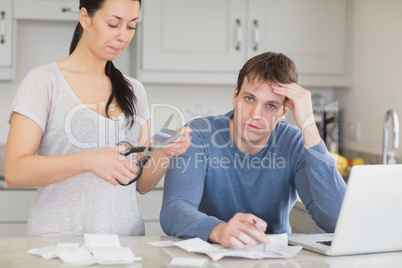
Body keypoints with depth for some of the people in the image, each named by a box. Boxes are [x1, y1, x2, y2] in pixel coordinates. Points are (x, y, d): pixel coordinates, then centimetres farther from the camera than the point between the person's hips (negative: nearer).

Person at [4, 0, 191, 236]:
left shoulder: (133, 91, 12)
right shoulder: (44, 81, -1)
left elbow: (142, 184, 12)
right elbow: (14, 172, -10)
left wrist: (166, 153, -7)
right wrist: (89, 161, -21)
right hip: (60, 237, -4)